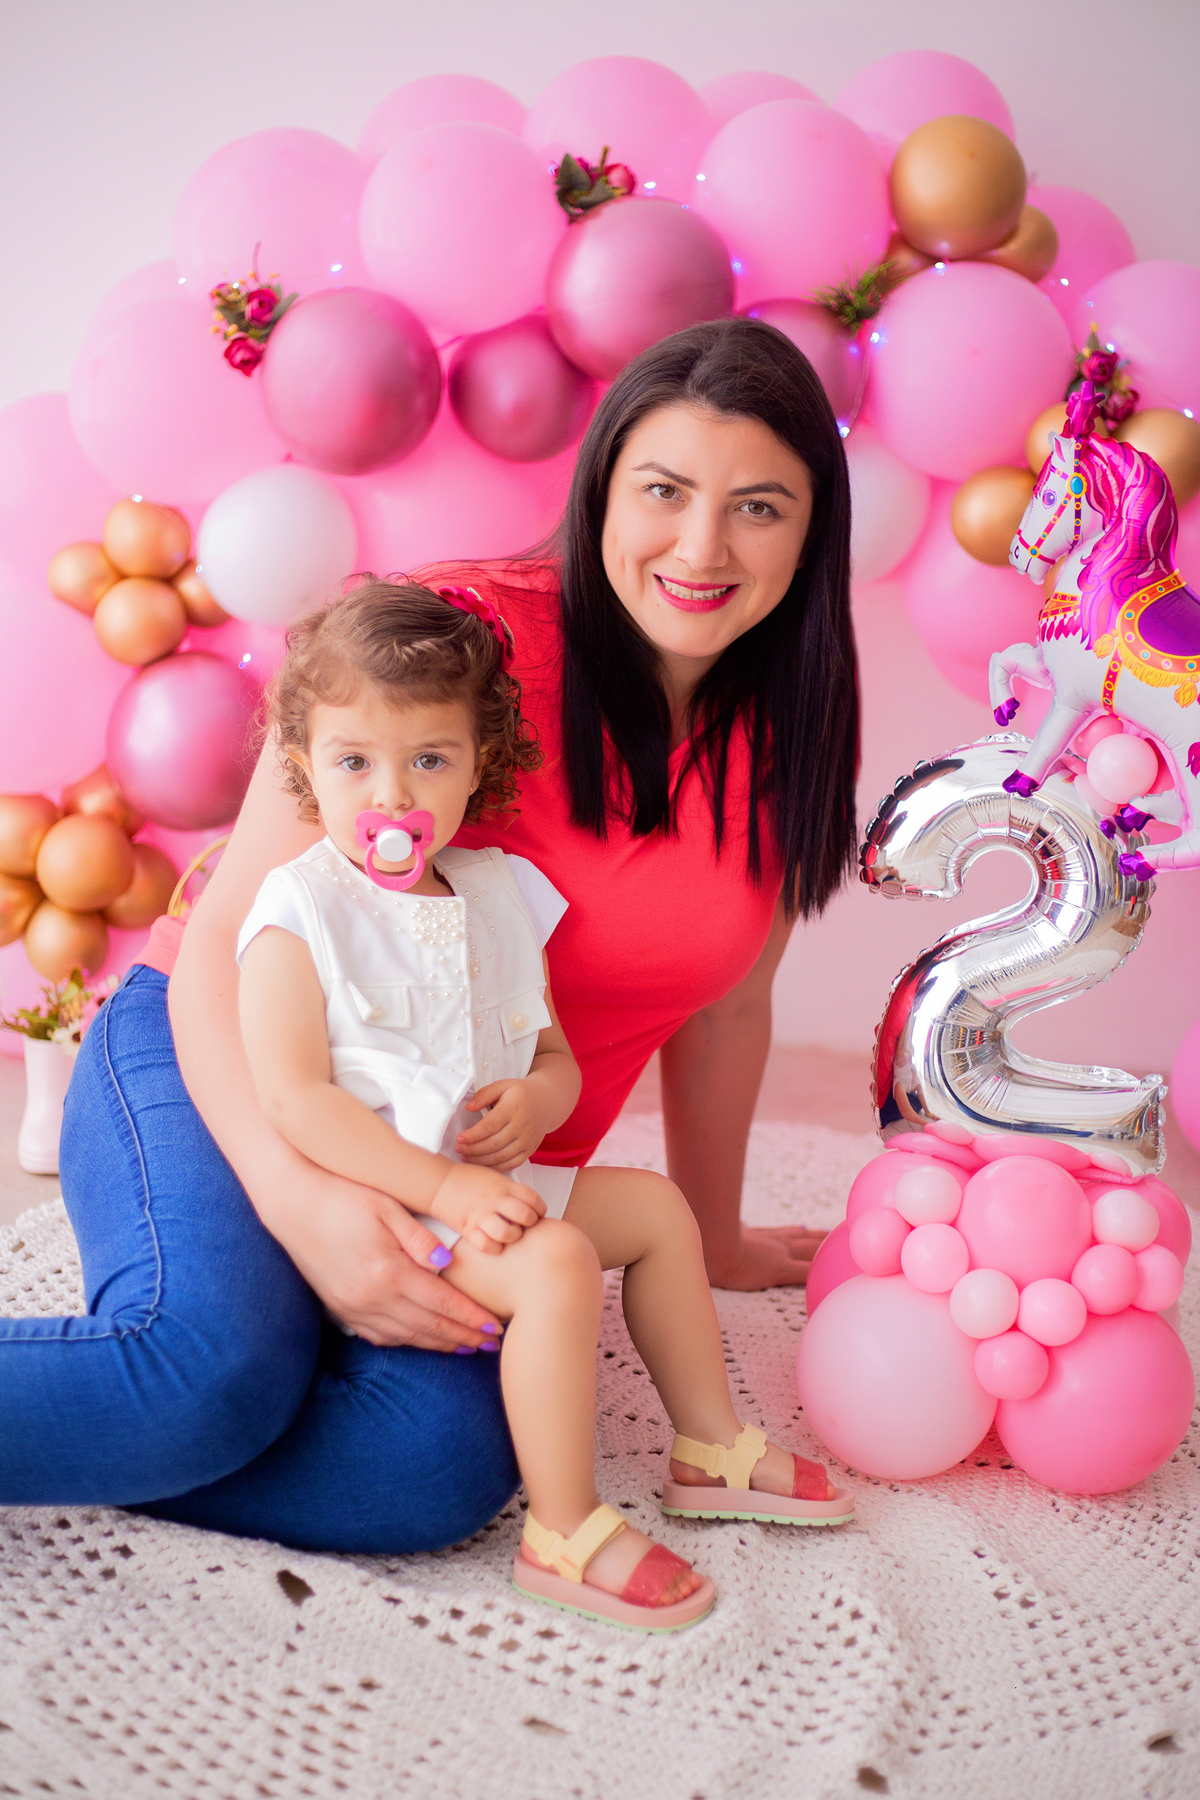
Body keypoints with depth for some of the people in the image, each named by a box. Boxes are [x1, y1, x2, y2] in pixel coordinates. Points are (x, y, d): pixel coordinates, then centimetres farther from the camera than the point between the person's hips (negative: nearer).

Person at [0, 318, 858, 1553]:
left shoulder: (787, 742, 0)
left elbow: (723, 1002, 13)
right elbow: (220, 948, -18)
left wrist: (712, 1238, 23)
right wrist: (300, 1197, -33)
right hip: (231, 1073, -4)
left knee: (443, 1464, -27)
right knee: (213, 1367, -35)